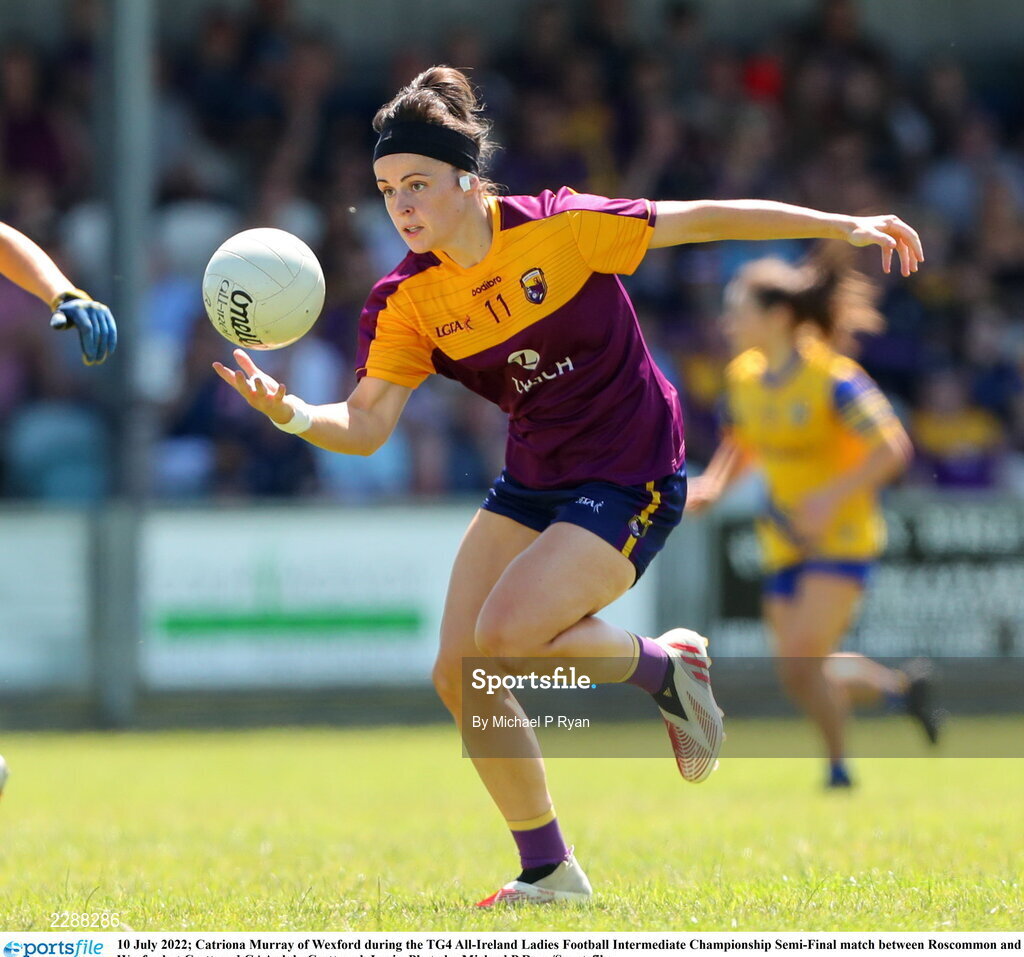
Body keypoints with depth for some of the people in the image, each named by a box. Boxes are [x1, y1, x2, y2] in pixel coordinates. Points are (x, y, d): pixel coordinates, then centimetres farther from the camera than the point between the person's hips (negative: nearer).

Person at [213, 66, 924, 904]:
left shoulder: (558, 229, -19)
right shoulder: (407, 300, -6)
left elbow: (702, 220, -11)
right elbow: (365, 425, -9)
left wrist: (844, 228, -8)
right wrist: (290, 413, -30)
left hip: (631, 480, -6)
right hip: (532, 481, 6)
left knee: (505, 638, -25)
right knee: (460, 674, -3)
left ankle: (667, 665, 3)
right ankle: (550, 873, 13)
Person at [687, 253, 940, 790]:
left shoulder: (831, 379, -18)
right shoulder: (743, 377, 2)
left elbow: (892, 449, -16)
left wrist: (831, 497, -25)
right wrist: (713, 484, -1)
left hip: (841, 536, -7)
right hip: (785, 540, 7)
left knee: (804, 661, -18)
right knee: (797, 675, 3)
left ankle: (839, 762, 4)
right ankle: (902, 687, 28)